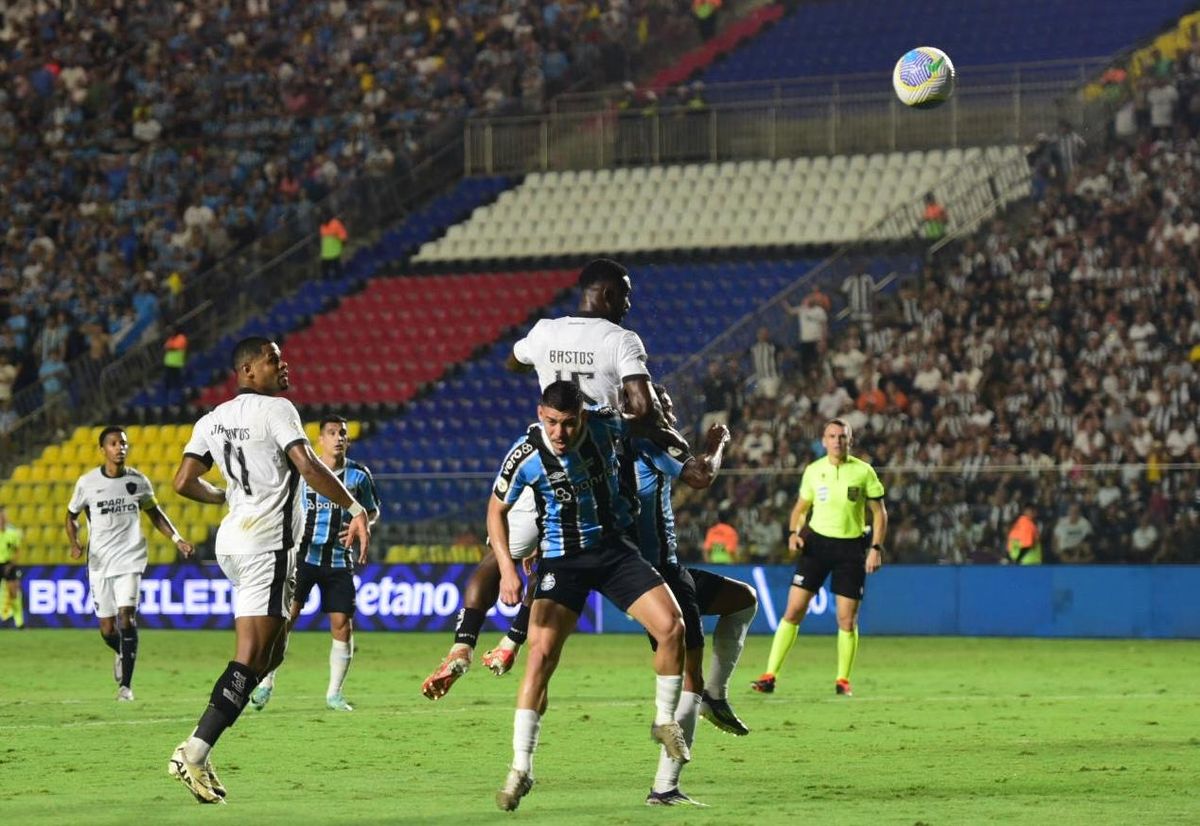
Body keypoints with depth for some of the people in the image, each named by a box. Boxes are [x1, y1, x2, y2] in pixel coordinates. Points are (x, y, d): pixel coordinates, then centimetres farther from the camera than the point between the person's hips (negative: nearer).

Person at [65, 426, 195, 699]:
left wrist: (177, 538, 5)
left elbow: (154, 513, 18)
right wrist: (74, 544, -8)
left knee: (127, 616, -17)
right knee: (108, 629, 3)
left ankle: (125, 684, -13)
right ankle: (122, 653, 40)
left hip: (130, 559, -1)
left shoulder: (138, 481, 2)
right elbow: (71, 516, 11)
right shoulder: (87, 482, -1)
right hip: (99, 562, 1)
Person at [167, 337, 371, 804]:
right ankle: (195, 752, -19)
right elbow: (308, 468, -19)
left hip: (232, 539, 9)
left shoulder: (213, 420, 14)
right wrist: (355, 509, -12)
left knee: (269, 651, 17)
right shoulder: (276, 410, -8)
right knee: (252, 657, -10)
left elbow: (183, 483, 11)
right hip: (266, 544, -9)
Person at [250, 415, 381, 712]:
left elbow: (373, 511, 16)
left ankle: (334, 693, 12)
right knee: (284, 617, -13)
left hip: (339, 560, 2)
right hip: (303, 555, -2)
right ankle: (266, 682, -3)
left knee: (343, 625, -2)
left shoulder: (359, 475, 4)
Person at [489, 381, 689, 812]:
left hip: (614, 549, 3)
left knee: (672, 626, -12)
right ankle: (520, 768, -11)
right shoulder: (526, 456, -19)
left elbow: (643, 428, 12)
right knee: (541, 653, -18)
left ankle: (665, 721, 13)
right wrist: (507, 569, -14)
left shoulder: (605, 424, -14)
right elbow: (496, 510, -5)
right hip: (562, 560, -3)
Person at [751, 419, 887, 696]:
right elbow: (801, 507, 16)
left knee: (847, 619, -1)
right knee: (793, 610, -7)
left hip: (851, 548, -1)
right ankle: (770, 676, -7)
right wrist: (794, 532, -3)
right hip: (816, 542, 1)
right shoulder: (813, 471, 4)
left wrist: (876, 548, -7)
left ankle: (843, 680, 16)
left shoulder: (863, 471, -2)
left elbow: (879, 512, 3)